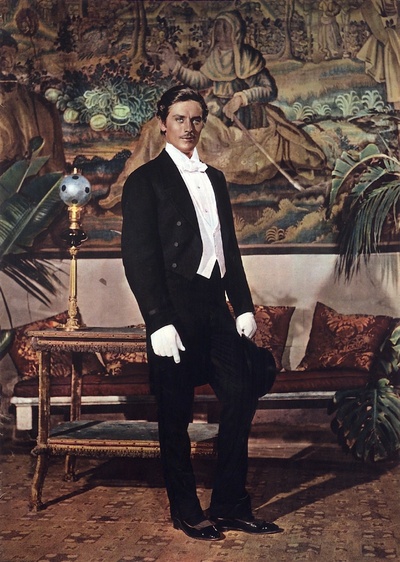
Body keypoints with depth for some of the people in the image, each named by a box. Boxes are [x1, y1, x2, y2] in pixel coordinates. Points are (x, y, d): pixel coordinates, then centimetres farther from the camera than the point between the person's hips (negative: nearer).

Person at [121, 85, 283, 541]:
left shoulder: (215, 178, 18)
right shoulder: (145, 180, -3)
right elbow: (138, 256, -9)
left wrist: (243, 305, 12)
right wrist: (158, 322, -16)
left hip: (216, 307, 6)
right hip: (175, 313, -6)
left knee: (240, 399, 5)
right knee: (176, 416, 4)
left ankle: (230, 506, 18)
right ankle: (186, 511, 19)